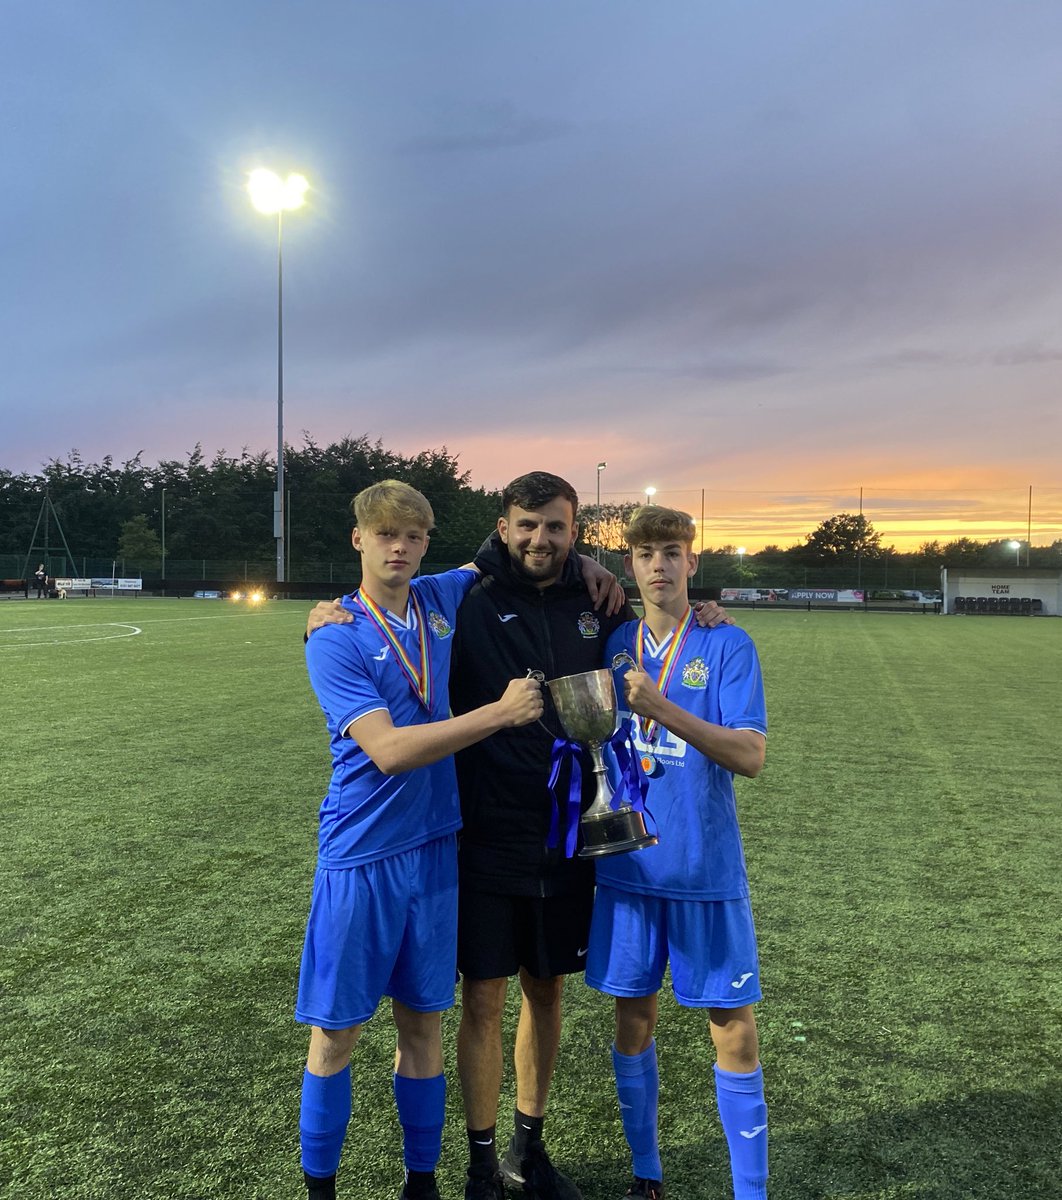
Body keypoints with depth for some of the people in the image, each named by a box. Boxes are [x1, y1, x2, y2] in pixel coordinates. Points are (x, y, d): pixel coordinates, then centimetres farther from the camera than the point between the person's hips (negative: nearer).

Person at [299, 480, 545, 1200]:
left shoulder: (442, 598, 2)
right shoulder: (335, 640, -12)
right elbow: (389, 750, -22)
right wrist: (501, 712, -23)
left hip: (436, 845, 4)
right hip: (361, 857, -4)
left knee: (424, 1022, 15)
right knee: (337, 1031, 8)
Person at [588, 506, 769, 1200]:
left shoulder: (728, 646, -7)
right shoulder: (612, 646, 4)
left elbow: (751, 756, -18)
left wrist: (660, 706, -27)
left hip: (708, 871, -3)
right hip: (628, 866, 3)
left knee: (734, 1031, 3)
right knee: (633, 1018, 13)